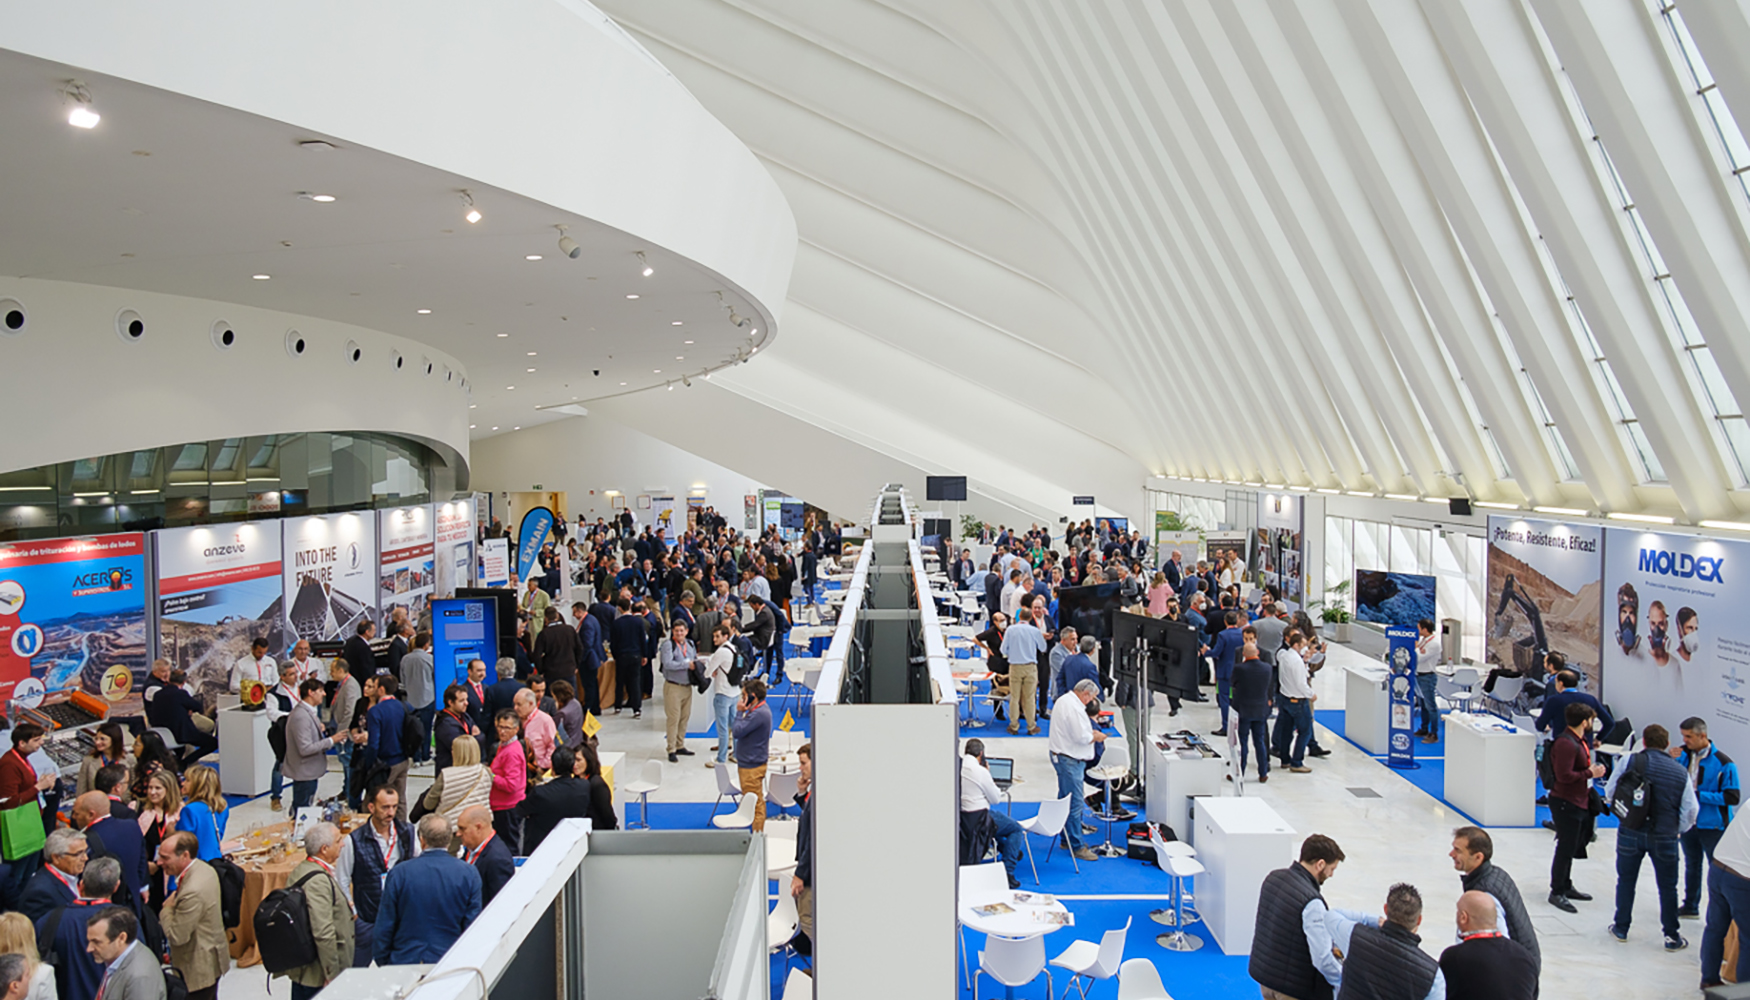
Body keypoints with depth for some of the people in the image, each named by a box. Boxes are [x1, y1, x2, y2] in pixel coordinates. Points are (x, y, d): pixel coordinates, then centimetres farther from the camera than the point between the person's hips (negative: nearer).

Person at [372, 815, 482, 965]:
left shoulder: (399, 873, -6)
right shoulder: (469, 874, -6)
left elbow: (384, 926, 0)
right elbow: (472, 925, -3)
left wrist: (382, 963, 13)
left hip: (404, 961, 0)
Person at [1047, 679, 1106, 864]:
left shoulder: (1064, 699, 12)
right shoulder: (1074, 708, -22)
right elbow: (1081, 737, -24)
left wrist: (1089, 732, 12)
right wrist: (1096, 737, -6)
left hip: (1060, 755, 11)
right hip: (1069, 760, -11)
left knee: (1065, 799, 19)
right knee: (1075, 804, -6)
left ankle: (1066, 838, 29)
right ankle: (1076, 846, -2)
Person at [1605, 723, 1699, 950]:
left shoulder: (1631, 761, -7)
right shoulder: (1680, 772, -1)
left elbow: (1609, 793, -2)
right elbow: (1691, 810, -1)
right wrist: (1677, 831, 15)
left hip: (1631, 833, -1)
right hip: (1665, 837, 1)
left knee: (1626, 881, 14)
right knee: (1668, 887, 13)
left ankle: (1621, 928, 23)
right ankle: (1672, 937, 21)